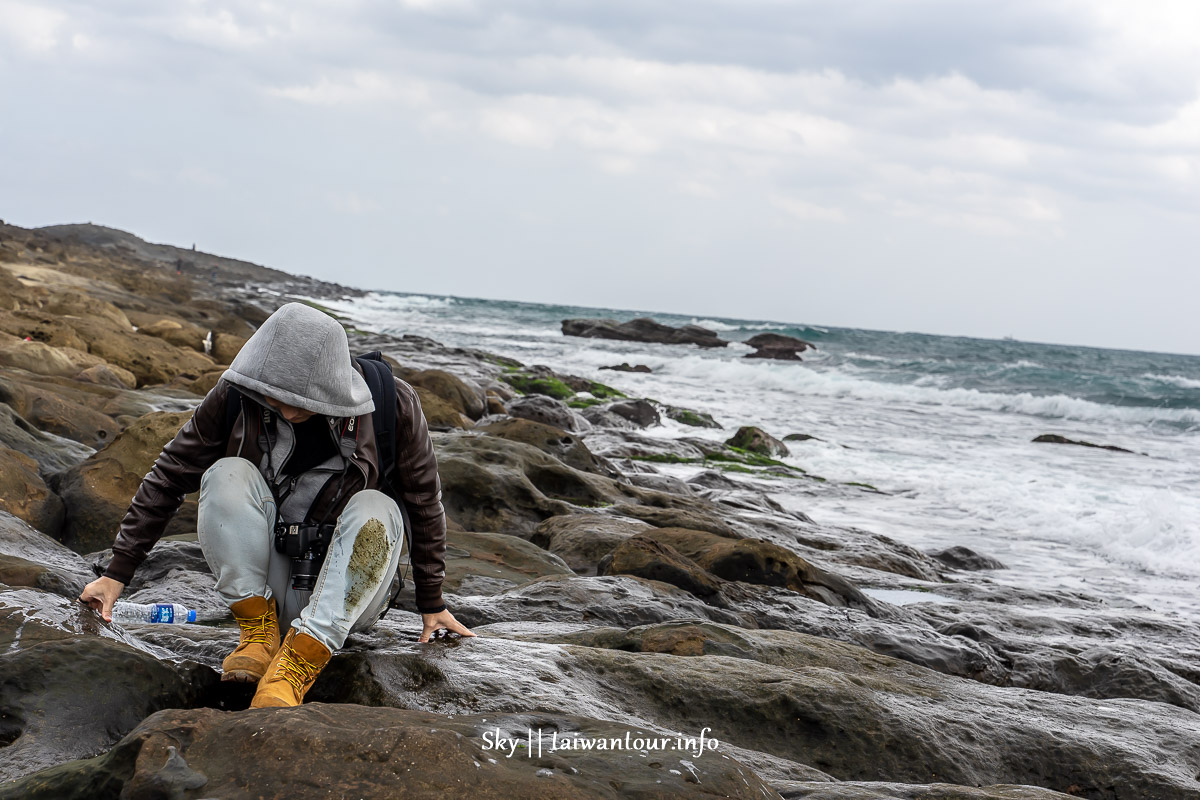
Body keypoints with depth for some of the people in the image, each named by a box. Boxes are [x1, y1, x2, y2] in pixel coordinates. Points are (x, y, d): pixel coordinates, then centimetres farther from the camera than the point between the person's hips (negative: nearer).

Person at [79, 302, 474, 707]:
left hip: (346, 588, -1)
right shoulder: (235, 397, -12)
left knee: (375, 510, -31)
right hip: (263, 579, 1)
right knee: (227, 474, -23)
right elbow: (168, 477, -1)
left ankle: (299, 663, -34)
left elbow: (424, 502, -2)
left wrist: (431, 603, 5)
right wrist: (118, 571, -2)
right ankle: (257, 632, -15)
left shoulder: (393, 405, -15)